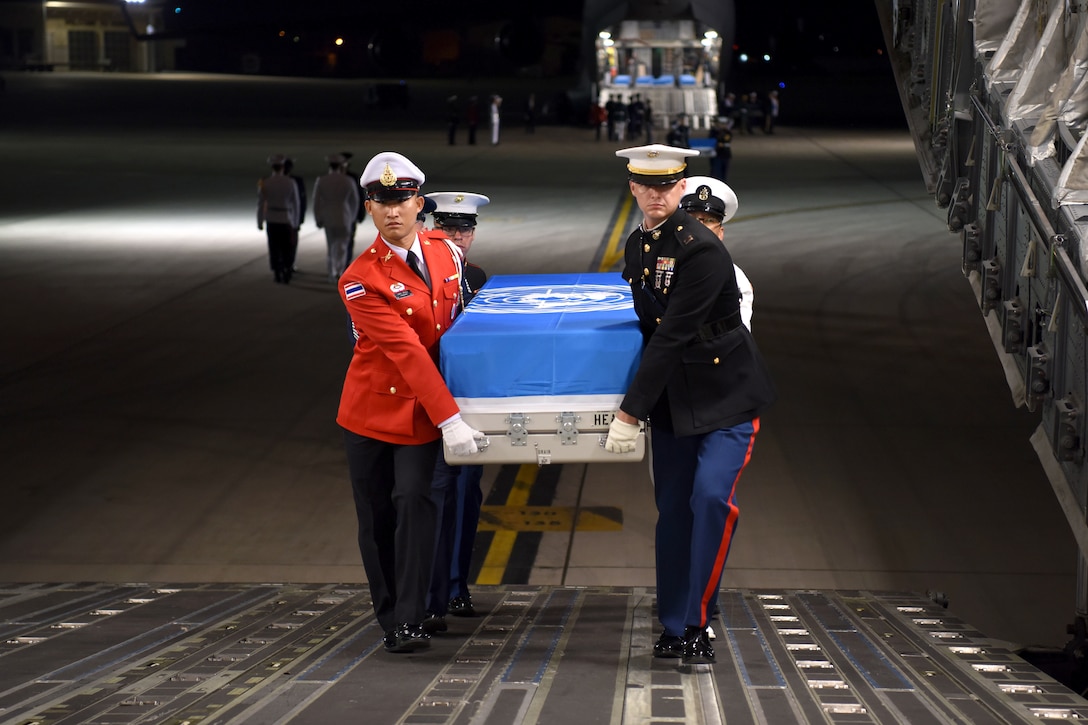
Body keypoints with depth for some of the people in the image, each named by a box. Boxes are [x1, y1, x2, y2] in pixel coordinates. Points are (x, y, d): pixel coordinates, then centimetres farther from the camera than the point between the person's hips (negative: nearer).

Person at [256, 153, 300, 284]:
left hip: (271, 220, 0)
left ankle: (277, 274, 12)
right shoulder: (291, 183, -6)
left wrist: (260, 222, 4)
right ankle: (286, 270, -8)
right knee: (286, 248, 9)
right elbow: (295, 204, -2)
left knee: (274, 248, 11)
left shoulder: (264, 183, -7)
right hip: (286, 220, 0)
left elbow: (260, 204, -6)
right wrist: (295, 223, 9)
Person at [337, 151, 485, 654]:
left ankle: (409, 621, -13)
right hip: (372, 409, -2)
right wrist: (450, 418, -27)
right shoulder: (360, 279, -14)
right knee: (376, 518, 5)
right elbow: (406, 352, -21)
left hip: (426, 414, 2)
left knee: (414, 503, -14)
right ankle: (389, 620, 18)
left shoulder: (446, 255, 1)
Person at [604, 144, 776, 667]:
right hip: (671, 398, 7)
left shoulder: (702, 249, -21)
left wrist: (630, 412, -22)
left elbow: (672, 335, -23)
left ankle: (695, 624, -11)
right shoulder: (636, 246, 6)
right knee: (673, 509, 7)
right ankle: (673, 629, 16)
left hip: (727, 394, -7)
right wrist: (640, 403, 15)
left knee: (712, 495, -20)